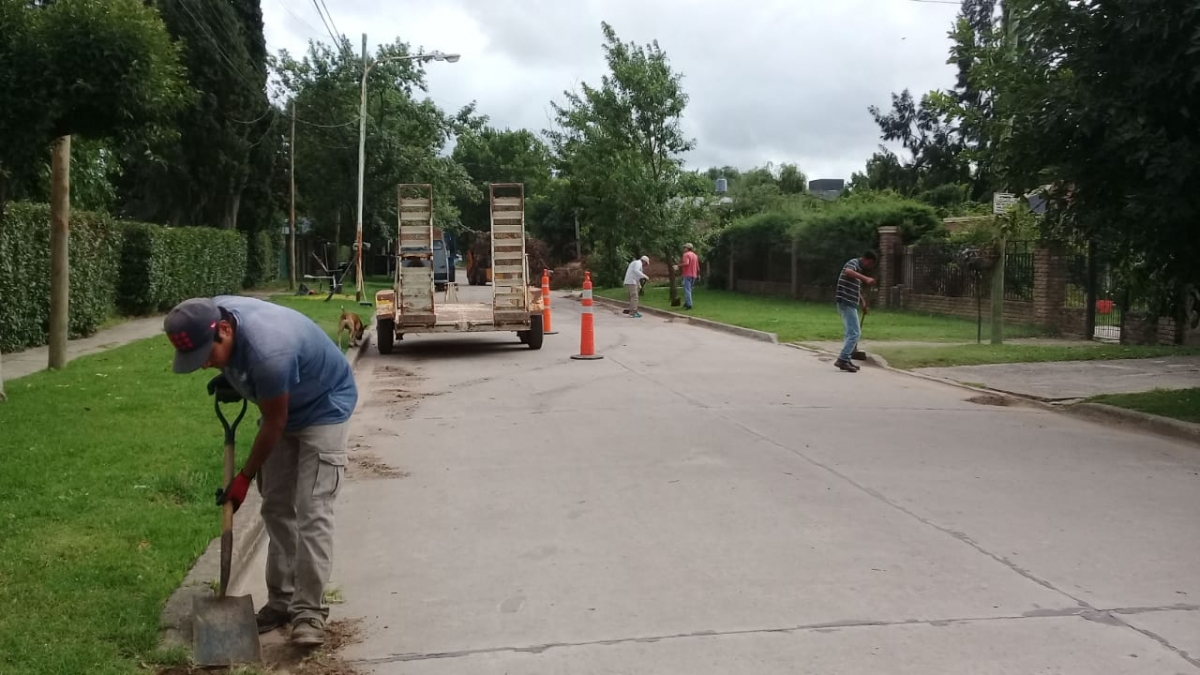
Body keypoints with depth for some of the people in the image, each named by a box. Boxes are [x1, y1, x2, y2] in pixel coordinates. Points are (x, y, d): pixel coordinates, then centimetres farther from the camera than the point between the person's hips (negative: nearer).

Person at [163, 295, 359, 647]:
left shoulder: (266, 352, -40)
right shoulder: (212, 314, -16)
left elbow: (274, 423, -25)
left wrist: (245, 478, -14)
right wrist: (229, 379, -4)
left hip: (324, 408, -8)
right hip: (282, 406, 8)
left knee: (312, 513, -14)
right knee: (276, 508, 8)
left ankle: (309, 610, -9)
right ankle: (281, 602, 15)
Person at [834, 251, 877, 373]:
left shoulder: (859, 269, 22)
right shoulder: (853, 263, -8)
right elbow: (848, 272, -34)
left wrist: (863, 303, 21)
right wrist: (866, 278, -45)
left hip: (850, 304, 10)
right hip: (846, 303, -10)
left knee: (851, 333, 16)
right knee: (854, 333, -13)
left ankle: (845, 360, 21)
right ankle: (842, 359, -15)